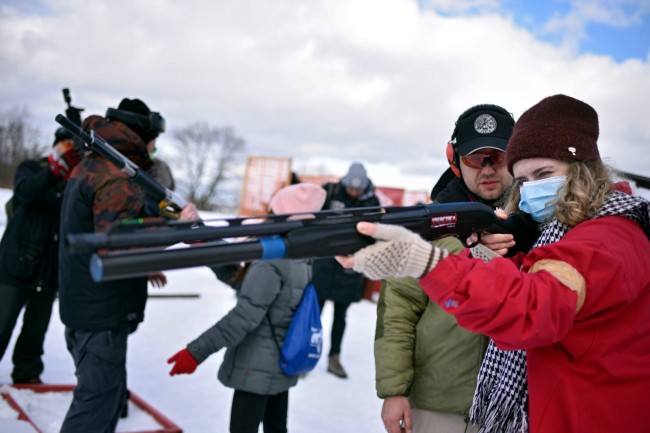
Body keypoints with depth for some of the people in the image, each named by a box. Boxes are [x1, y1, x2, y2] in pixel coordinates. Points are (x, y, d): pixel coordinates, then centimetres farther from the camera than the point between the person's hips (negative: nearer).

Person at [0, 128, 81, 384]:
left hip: (51, 268, 3)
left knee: (36, 329, 11)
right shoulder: (31, 168, 0)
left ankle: (27, 373, 27)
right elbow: (26, 191, -22)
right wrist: (56, 167, -37)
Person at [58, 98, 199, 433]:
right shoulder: (120, 181, -20)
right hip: (102, 316, -10)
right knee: (98, 399, 0)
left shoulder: (88, 166, 13)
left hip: (81, 305, 10)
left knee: (110, 392, 21)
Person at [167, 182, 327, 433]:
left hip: (257, 367, -9)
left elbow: (244, 317, -25)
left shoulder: (269, 264, -20)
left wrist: (196, 352, -22)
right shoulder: (302, 261, 5)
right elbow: (244, 283, 13)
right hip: (282, 363, 9)